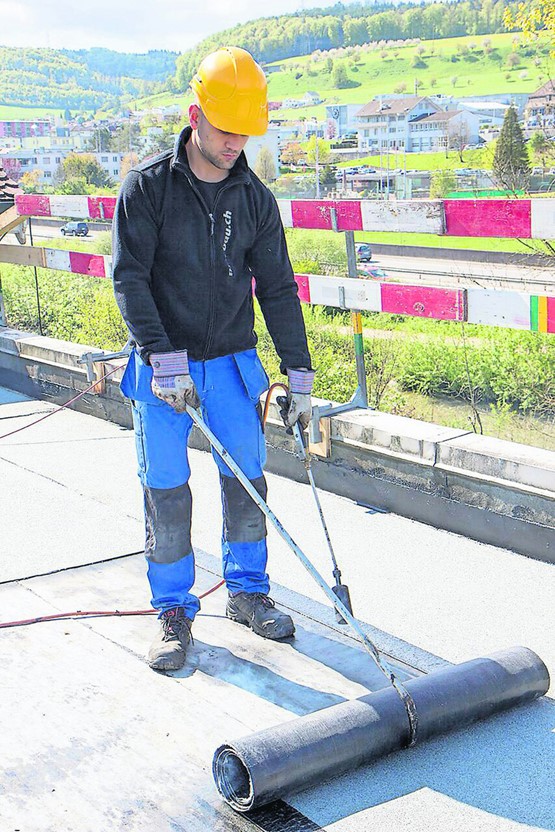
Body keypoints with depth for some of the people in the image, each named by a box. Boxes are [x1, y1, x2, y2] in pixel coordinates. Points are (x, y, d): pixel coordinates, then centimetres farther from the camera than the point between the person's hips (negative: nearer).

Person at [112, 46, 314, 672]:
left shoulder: (256, 199, 3)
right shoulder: (148, 187, -8)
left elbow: (276, 289, 5)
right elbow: (129, 278, -13)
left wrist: (299, 374, 1)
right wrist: (165, 360, -23)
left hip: (232, 361, 3)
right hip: (160, 366, -3)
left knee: (247, 477, 6)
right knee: (165, 491, -1)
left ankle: (246, 592, 24)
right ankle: (174, 610, 13)